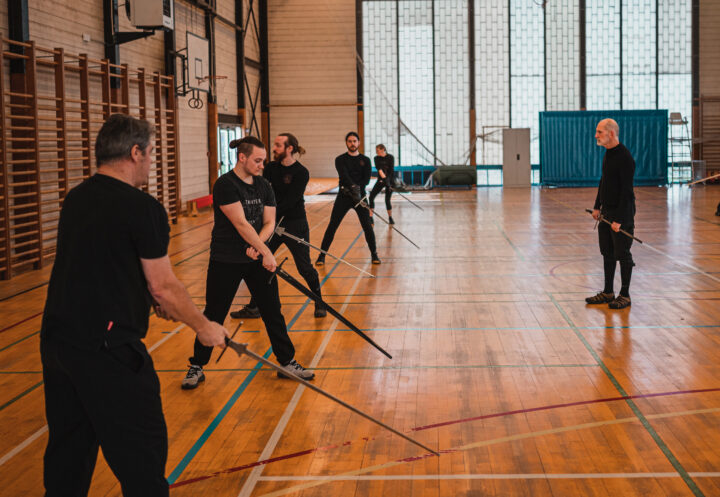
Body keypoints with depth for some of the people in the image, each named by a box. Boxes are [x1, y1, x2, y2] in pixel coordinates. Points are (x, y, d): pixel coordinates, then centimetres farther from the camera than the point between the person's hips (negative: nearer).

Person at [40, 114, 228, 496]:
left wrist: (157, 303, 26)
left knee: (68, 449, 21)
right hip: (107, 350, -8)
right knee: (142, 451, 2)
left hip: (57, 341, 8)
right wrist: (203, 327, 5)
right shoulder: (143, 208, -14)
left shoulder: (75, 200, 10)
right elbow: (163, 285, -10)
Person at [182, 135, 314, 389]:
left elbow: (269, 222, 4)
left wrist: (257, 245, -15)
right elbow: (241, 223, -21)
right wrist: (266, 252, -23)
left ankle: (287, 362, 19)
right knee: (214, 315, 4)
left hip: (257, 258, 5)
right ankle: (197, 367, 18)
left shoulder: (263, 186, 6)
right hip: (226, 261, -5)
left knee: (273, 311, 7)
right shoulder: (225, 185, -15)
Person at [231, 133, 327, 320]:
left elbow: (290, 201, -20)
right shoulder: (270, 168, 2)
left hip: (295, 224, -5)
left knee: (304, 266, 1)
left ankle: (319, 303, 21)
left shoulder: (301, 173, -13)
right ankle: (253, 307, 17)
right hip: (273, 222, 5)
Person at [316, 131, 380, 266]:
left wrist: (354, 188, -18)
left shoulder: (365, 160, 7)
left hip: (360, 196, 1)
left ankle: (374, 254, 12)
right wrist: (353, 187, -34)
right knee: (332, 226, -4)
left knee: (367, 226, -4)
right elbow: (344, 175, -16)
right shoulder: (340, 159, 2)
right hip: (343, 196, -1)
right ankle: (322, 255, 2)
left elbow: (366, 179, -2)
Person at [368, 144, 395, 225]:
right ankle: (370, 217, -7)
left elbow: (391, 170, -16)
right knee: (371, 197, -12)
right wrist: (384, 178, -32)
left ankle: (390, 218, 14)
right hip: (381, 180, 3)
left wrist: (388, 179, -29)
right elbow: (379, 169, -17)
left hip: (390, 180, -3)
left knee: (387, 200, -8)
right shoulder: (377, 158, -2)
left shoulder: (390, 158, -8)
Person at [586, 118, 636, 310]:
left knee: (623, 255, 0)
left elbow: (626, 191, -21)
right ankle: (608, 292, 23)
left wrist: (619, 220, -22)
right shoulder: (608, 154, 10)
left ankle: (625, 295, 10)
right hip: (606, 212, 9)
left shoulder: (624, 157, -19)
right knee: (607, 254, 14)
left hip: (621, 214, -9)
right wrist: (597, 206, 16)